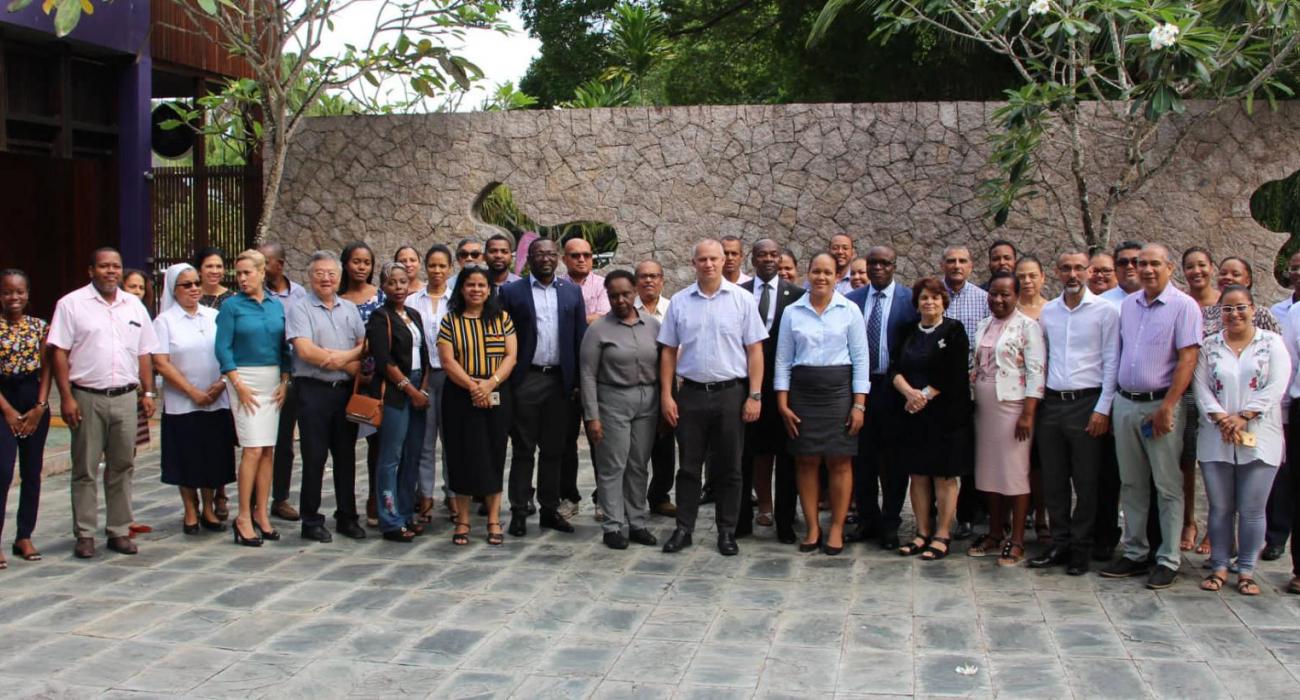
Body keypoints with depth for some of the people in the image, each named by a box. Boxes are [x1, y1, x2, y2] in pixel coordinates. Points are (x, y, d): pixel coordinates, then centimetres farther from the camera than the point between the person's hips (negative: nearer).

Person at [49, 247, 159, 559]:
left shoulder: (134, 306, 12)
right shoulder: (71, 304, -2)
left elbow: (144, 354, 15)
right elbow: (59, 353, -5)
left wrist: (148, 393, 9)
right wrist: (66, 397, -11)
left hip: (125, 397, 4)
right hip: (87, 398, -4)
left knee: (122, 466, 8)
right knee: (85, 469, 3)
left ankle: (120, 531, 15)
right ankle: (85, 534, 9)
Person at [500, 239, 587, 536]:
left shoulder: (572, 291, 9)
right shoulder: (511, 292, 1)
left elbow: (580, 337, 9)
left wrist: (580, 379, 3)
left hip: (560, 381, 3)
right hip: (525, 380, -3)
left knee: (553, 450, 10)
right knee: (523, 450, 2)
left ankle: (549, 509, 19)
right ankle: (519, 512, 8)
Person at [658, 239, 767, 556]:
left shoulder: (742, 300, -1)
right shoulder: (679, 302, 5)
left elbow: (754, 350, -2)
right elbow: (669, 351, 8)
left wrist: (755, 395, -7)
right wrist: (666, 395, 1)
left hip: (731, 393, -1)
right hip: (691, 393, 1)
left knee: (728, 468, 6)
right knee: (689, 467, 8)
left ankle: (727, 532, 16)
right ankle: (683, 529, 16)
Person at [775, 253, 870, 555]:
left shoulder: (850, 311, 1)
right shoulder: (792, 312, 5)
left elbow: (861, 359, 0)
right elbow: (783, 360, 6)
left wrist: (859, 405, -5)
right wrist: (783, 404, 0)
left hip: (839, 390, -1)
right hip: (802, 392, 2)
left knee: (840, 461, 1)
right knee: (806, 461, 4)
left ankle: (836, 530, 11)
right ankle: (812, 528, 14)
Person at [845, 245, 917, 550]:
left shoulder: (910, 300, -2)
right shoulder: (852, 300, 7)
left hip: (893, 387, -3)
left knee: (893, 460, 5)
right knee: (862, 458, 9)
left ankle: (890, 523, 16)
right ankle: (867, 520, 22)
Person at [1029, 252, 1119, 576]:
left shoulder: (1105, 311, -2)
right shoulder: (1047, 312, 11)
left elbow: (1111, 363, -5)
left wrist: (1103, 409, -10)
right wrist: (1035, 401, 6)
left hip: (1087, 403, -4)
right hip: (1051, 404, 4)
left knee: (1086, 482, 1)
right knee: (1053, 480, 8)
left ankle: (1081, 549, 11)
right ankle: (1059, 544, 17)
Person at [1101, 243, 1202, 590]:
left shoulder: (1183, 306, -7)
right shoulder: (1128, 304, 11)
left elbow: (1187, 360, -13)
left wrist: (1166, 408, -17)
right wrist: (1113, 401, 10)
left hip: (1161, 404, -6)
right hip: (1125, 403, 6)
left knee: (1168, 486, 0)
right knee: (1131, 484, 11)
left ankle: (1168, 560, 7)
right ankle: (1134, 553, 20)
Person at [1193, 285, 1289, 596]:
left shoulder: (1272, 343, 4)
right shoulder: (1209, 346, 10)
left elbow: (1275, 387, -6)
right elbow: (1201, 388, 2)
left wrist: (1242, 417, -14)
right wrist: (1222, 419, -13)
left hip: (1259, 440, -2)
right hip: (1216, 440, 2)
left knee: (1252, 510, 0)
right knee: (1220, 508, 6)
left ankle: (1246, 570, 10)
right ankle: (1219, 567, 15)